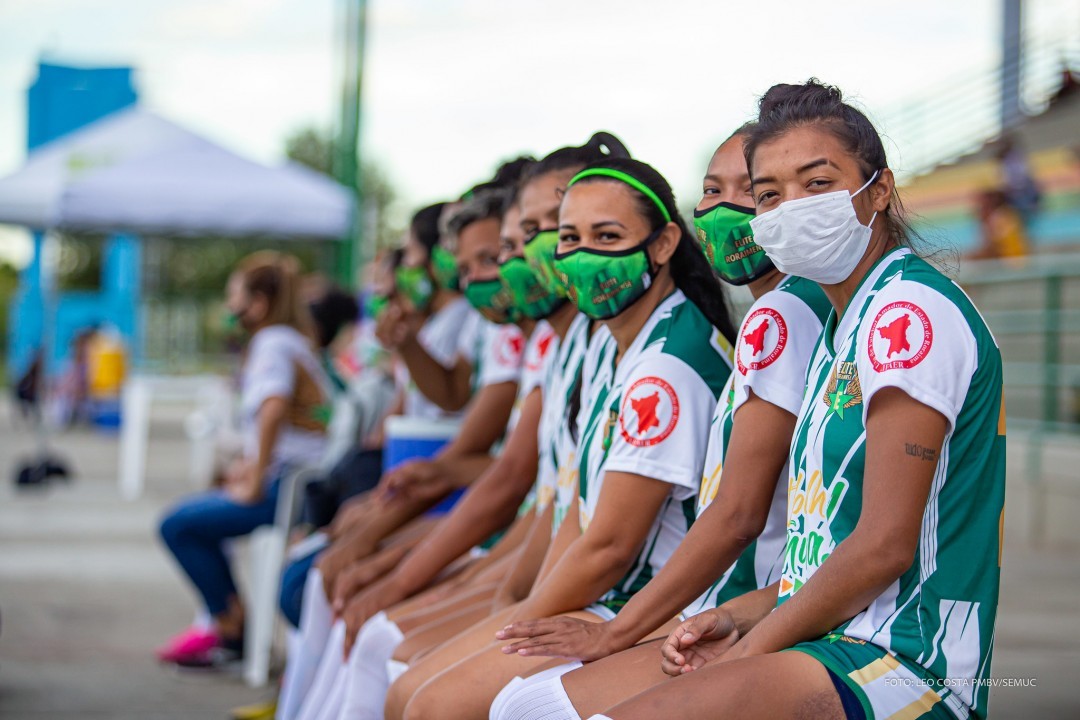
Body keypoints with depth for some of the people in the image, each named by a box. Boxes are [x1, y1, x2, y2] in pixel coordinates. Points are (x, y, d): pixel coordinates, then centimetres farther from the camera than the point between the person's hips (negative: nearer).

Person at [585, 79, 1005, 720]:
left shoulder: (909, 311, -11)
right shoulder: (841, 329, 21)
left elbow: (885, 546, -16)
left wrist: (750, 653, -9)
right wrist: (739, 618, 8)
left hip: (905, 666, -9)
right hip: (836, 646, 9)